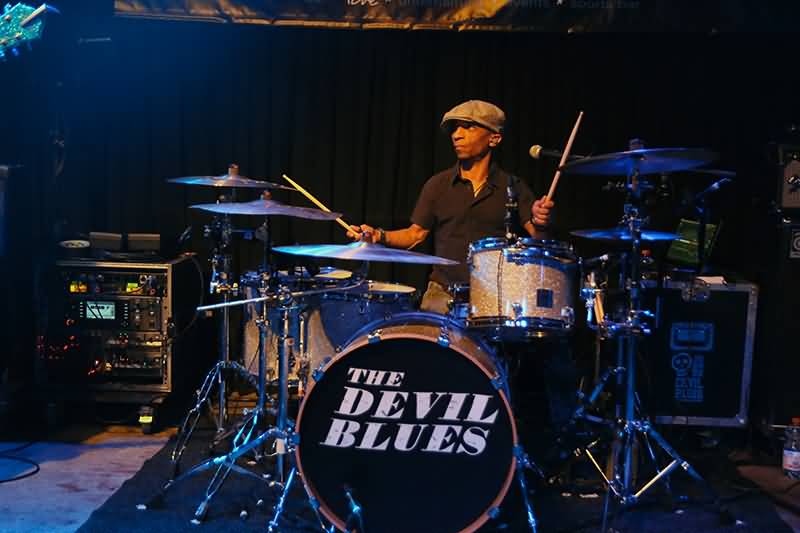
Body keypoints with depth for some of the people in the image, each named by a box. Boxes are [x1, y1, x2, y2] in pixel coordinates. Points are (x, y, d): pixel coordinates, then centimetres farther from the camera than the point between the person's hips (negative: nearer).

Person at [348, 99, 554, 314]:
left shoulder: (512, 188, 5)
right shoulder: (438, 185, 9)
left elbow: (536, 239, -1)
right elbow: (416, 233, 13)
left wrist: (540, 224, -23)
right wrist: (380, 236, -4)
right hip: (444, 292, 1)